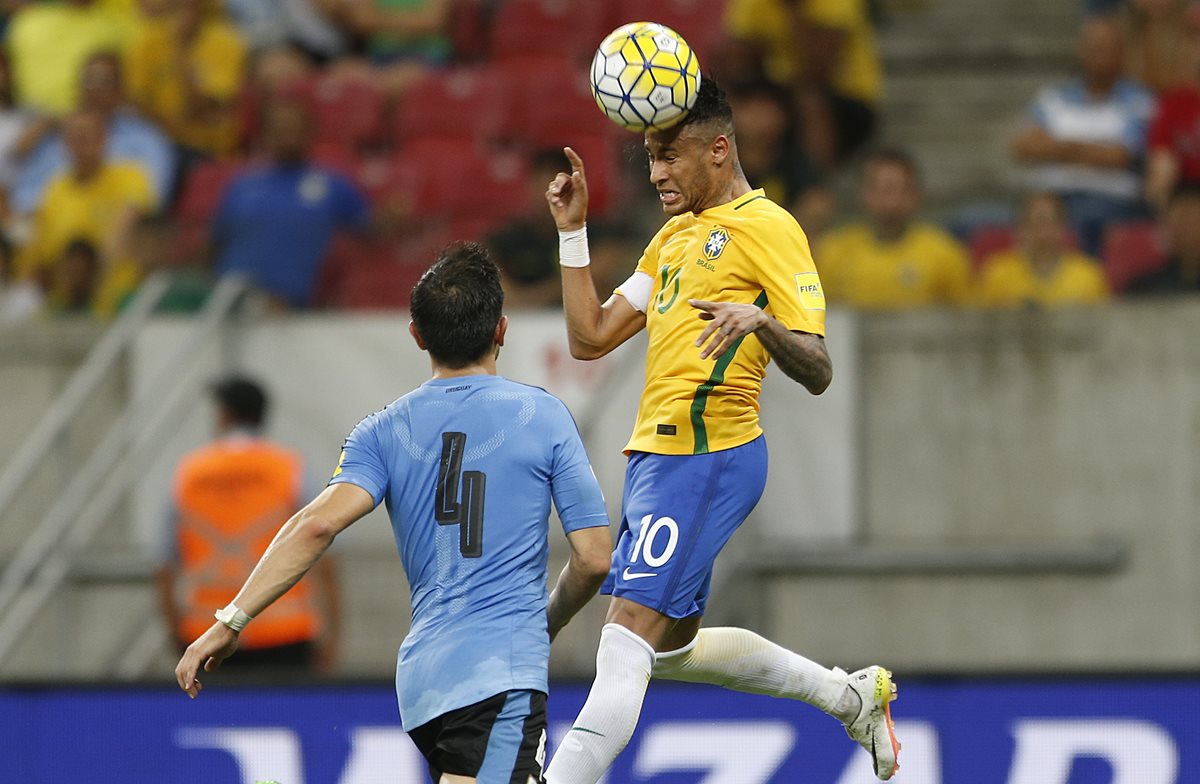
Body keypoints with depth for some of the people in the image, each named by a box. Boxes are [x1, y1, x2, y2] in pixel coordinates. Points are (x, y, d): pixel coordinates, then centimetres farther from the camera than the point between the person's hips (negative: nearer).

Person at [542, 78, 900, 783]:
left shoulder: (767, 229, -9)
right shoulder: (676, 236, 19)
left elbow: (817, 373, -15)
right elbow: (591, 337, 15)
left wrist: (760, 321, -34)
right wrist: (572, 230, 8)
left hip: (707, 459, -10)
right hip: (660, 458, 10)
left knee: (625, 648, -15)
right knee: (672, 647, 20)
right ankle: (853, 695, 33)